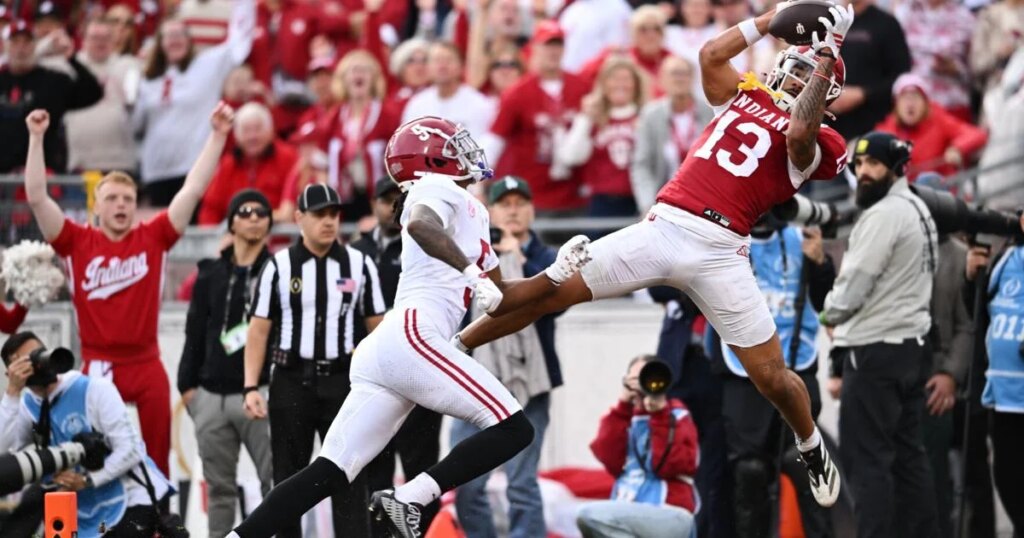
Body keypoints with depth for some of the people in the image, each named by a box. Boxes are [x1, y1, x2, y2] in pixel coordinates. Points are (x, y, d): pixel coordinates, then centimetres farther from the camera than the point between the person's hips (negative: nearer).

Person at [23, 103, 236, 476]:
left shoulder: (153, 238, 4)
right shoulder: (78, 243, 1)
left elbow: (193, 190, 3)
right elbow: (37, 197, -6)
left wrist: (218, 136, -3)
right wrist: (36, 138, -11)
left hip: (148, 365, 2)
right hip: (98, 367, -2)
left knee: (158, 457, 4)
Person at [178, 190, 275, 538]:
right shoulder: (211, 275, 14)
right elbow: (195, 334, 16)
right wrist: (187, 384, 9)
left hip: (259, 391, -4)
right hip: (212, 395, 4)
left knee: (276, 482, -9)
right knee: (219, 488, 7)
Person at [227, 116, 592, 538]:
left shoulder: (472, 213, 30)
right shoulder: (439, 190, 3)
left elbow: (499, 300, 33)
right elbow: (421, 225, -22)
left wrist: (557, 274, 24)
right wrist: (471, 271, -29)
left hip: (380, 352, 10)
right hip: (411, 338, -9)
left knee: (331, 474, 4)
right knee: (512, 429, -10)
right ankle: (406, 501, -19)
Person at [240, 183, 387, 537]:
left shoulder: (359, 265, 3)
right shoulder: (279, 266, -1)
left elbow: (378, 327, 6)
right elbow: (258, 330, 0)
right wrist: (251, 387, -7)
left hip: (342, 380, 0)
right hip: (292, 382, 0)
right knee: (288, 478, 7)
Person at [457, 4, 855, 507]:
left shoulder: (811, 140, 5)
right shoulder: (745, 97, 21)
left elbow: (798, 132, -17)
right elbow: (711, 53, 13)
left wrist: (827, 60, -9)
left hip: (718, 253, -3)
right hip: (661, 229, 3)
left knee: (772, 376, -4)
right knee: (551, 290, -6)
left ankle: (812, 450, 27)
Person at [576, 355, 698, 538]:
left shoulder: (677, 417, 2)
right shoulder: (624, 418, 15)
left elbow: (669, 466, -14)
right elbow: (611, 461, -4)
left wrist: (659, 414, -14)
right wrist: (624, 407, -5)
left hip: (671, 517, -6)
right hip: (629, 513, 6)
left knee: (589, 516, -25)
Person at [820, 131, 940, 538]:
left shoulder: (884, 214, -15)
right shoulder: (918, 209, 16)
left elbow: (855, 281, -17)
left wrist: (831, 314, 2)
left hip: (875, 351, -10)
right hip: (912, 344, 10)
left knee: (866, 458, -8)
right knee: (907, 454, 11)